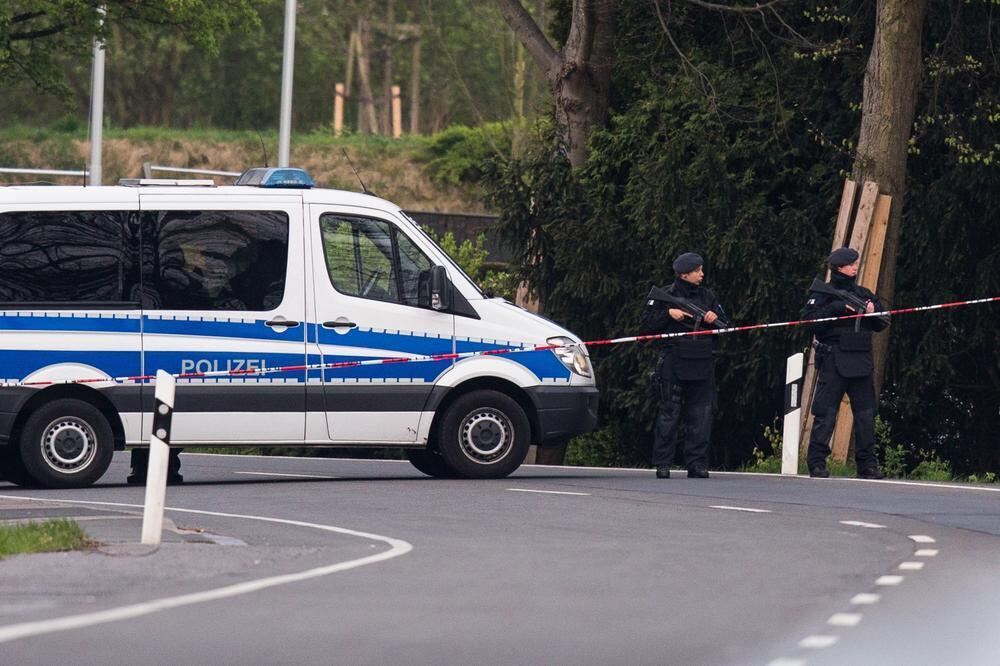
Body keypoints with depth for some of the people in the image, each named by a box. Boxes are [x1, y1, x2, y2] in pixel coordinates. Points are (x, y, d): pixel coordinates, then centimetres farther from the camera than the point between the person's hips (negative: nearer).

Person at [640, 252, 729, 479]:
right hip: (673, 364, -4)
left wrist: (715, 319, -2)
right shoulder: (665, 296, 2)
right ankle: (662, 464, 1)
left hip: (702, 365, 4)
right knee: (669, 415, -3)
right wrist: (669, 314, -12)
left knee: (702, 415, 1)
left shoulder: (707, 297, 14)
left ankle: (697, 464, 6)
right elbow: (646, 324, 0)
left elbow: (725, 326, 19)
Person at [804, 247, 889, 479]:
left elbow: (882, 324, 18)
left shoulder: (863, 294, 17)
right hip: (834, 361, -6)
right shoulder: (823, 294, 1)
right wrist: (839, 308, -17)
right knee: (825, 415, -6)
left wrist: (873, 311, -2)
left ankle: (867, 464, 11)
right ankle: (817, 463, -3)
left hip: (861, 362, 6)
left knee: (866, 414, 6)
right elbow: (812, 320, -12)